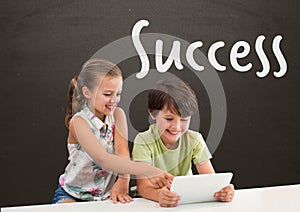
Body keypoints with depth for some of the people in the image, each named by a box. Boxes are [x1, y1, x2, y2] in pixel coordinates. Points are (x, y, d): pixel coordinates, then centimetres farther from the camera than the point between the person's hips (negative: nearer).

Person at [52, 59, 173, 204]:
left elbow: (122, 150, -17)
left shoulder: (117, 115, -3)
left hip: (106, 195, 5)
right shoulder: (79, 122, -19)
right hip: (72, 195, -5)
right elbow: (102, 159, -34)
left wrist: (123, 180, -39)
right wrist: (147, 171, -46)